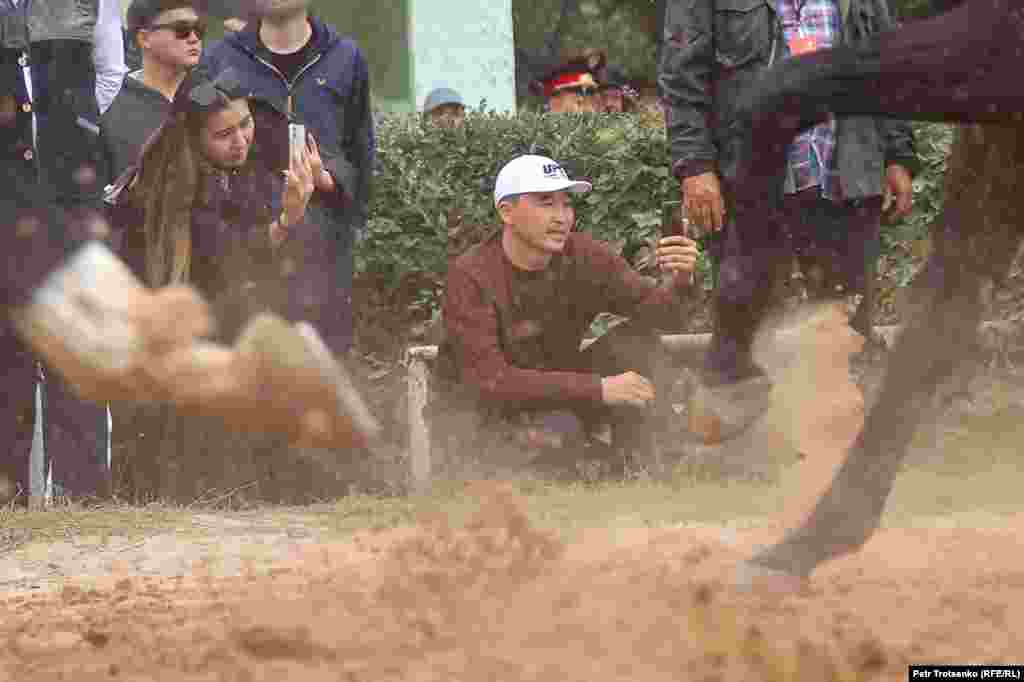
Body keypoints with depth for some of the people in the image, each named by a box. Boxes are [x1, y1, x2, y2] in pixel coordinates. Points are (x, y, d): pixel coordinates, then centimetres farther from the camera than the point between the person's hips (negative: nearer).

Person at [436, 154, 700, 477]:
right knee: (556, 432, -37)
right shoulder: (470, 276, -22)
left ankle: (631, 465, -7)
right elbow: (490, 381, -29)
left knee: (636, 338, -12)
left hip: (560, 397, 6)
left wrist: (678, 281, -35)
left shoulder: (585, 257, -7)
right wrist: (598, 389, -33)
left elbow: (657, 311, -8)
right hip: (487, 411, -6)